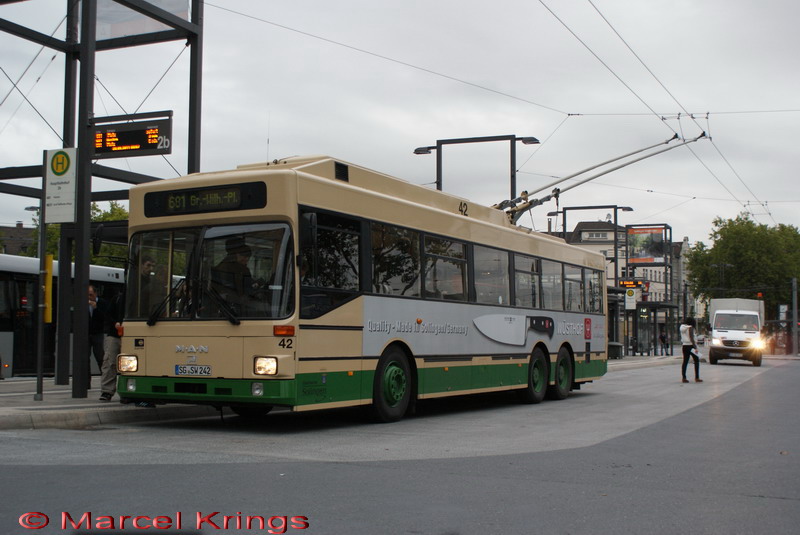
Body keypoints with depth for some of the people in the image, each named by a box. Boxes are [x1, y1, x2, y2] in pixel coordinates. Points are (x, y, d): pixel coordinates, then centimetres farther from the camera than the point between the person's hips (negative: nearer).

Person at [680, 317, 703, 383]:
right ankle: (697, 378, 2)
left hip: (685, 346, 7)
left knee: (685, 362, 6)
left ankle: (683, 378, 1)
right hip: (690, 346, -7)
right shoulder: (690, 328, -11)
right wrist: (695, 348, -19)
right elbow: (691, 338, -18)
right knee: (696, 361, 4)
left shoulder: (682, 328, 10)